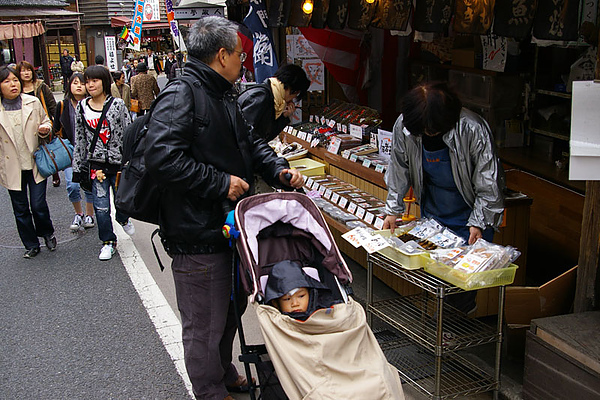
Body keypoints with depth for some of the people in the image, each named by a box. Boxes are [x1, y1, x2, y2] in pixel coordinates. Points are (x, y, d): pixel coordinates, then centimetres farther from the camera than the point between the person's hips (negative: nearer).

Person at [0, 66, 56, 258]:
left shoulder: (33, 102, -2)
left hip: (35, 163, -1)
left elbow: (46, 121, 12)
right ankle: (31, 245, 27)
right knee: (20, 209, 9)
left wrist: (45, 129, -10)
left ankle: (47, 233, 27)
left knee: (38, 205, -3)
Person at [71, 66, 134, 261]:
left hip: (119, 162, -2)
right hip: (96, 165, 2)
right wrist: (77, 167, 8)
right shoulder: (81, 108, 3)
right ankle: (108, 241, 19)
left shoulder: (117, 105, -6)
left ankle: (123, 219, 47)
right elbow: (79, 140, 8)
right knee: (101, 206, 1)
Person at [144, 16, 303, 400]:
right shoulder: (181, 95, -19)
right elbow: (163, 157, -31)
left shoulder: (223, 96, 14)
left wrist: (279, 170, 4)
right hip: (197, 235, -10)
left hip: (226, 225, 10)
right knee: (204, 324, 7)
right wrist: (221, 183, -24)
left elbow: (248, 142, 22)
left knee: (228, 310, 25)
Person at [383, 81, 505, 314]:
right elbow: (399, 169, 0)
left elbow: (488, 184, -17)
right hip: (432, 212, 4)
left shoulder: (473, 130, -27)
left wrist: (478, 224, -20)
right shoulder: (404, 126, -17)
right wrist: (393, 210, -1)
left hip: (469, 214, -3)